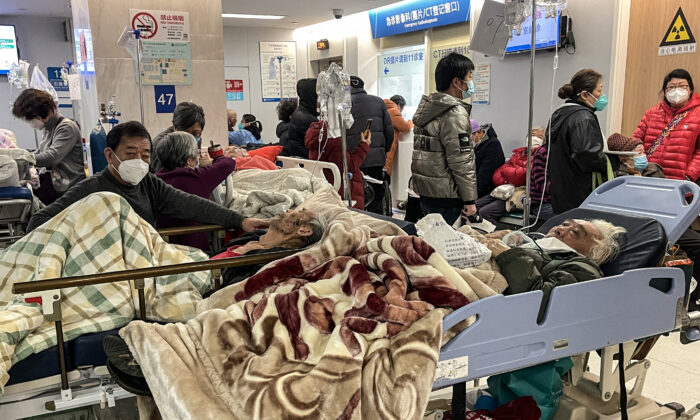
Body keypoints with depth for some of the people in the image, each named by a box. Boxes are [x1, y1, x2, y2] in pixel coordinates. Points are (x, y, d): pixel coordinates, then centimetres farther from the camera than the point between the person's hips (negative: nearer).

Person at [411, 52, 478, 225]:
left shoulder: (426, 106, 14)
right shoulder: (455, 114, -15)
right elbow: (462, 163, -18)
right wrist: (469, 200, -13)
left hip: (424, 193, 9)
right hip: (446, 197, -9)